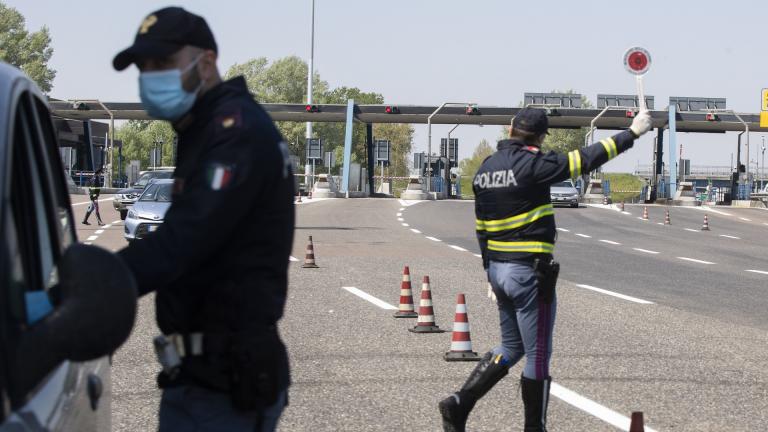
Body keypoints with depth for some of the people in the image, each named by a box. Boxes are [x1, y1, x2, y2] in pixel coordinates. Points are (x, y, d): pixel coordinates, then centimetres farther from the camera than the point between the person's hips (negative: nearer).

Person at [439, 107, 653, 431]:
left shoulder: (484, 169, 8)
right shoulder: (532, 165, -15)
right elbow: (586, 159, -14)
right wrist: (632, 133, -6)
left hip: (497, 268, 8)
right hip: (529, 273, -8)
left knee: (511, 347, 19)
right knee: (538, 355, 4)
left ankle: (459, 403, 8)